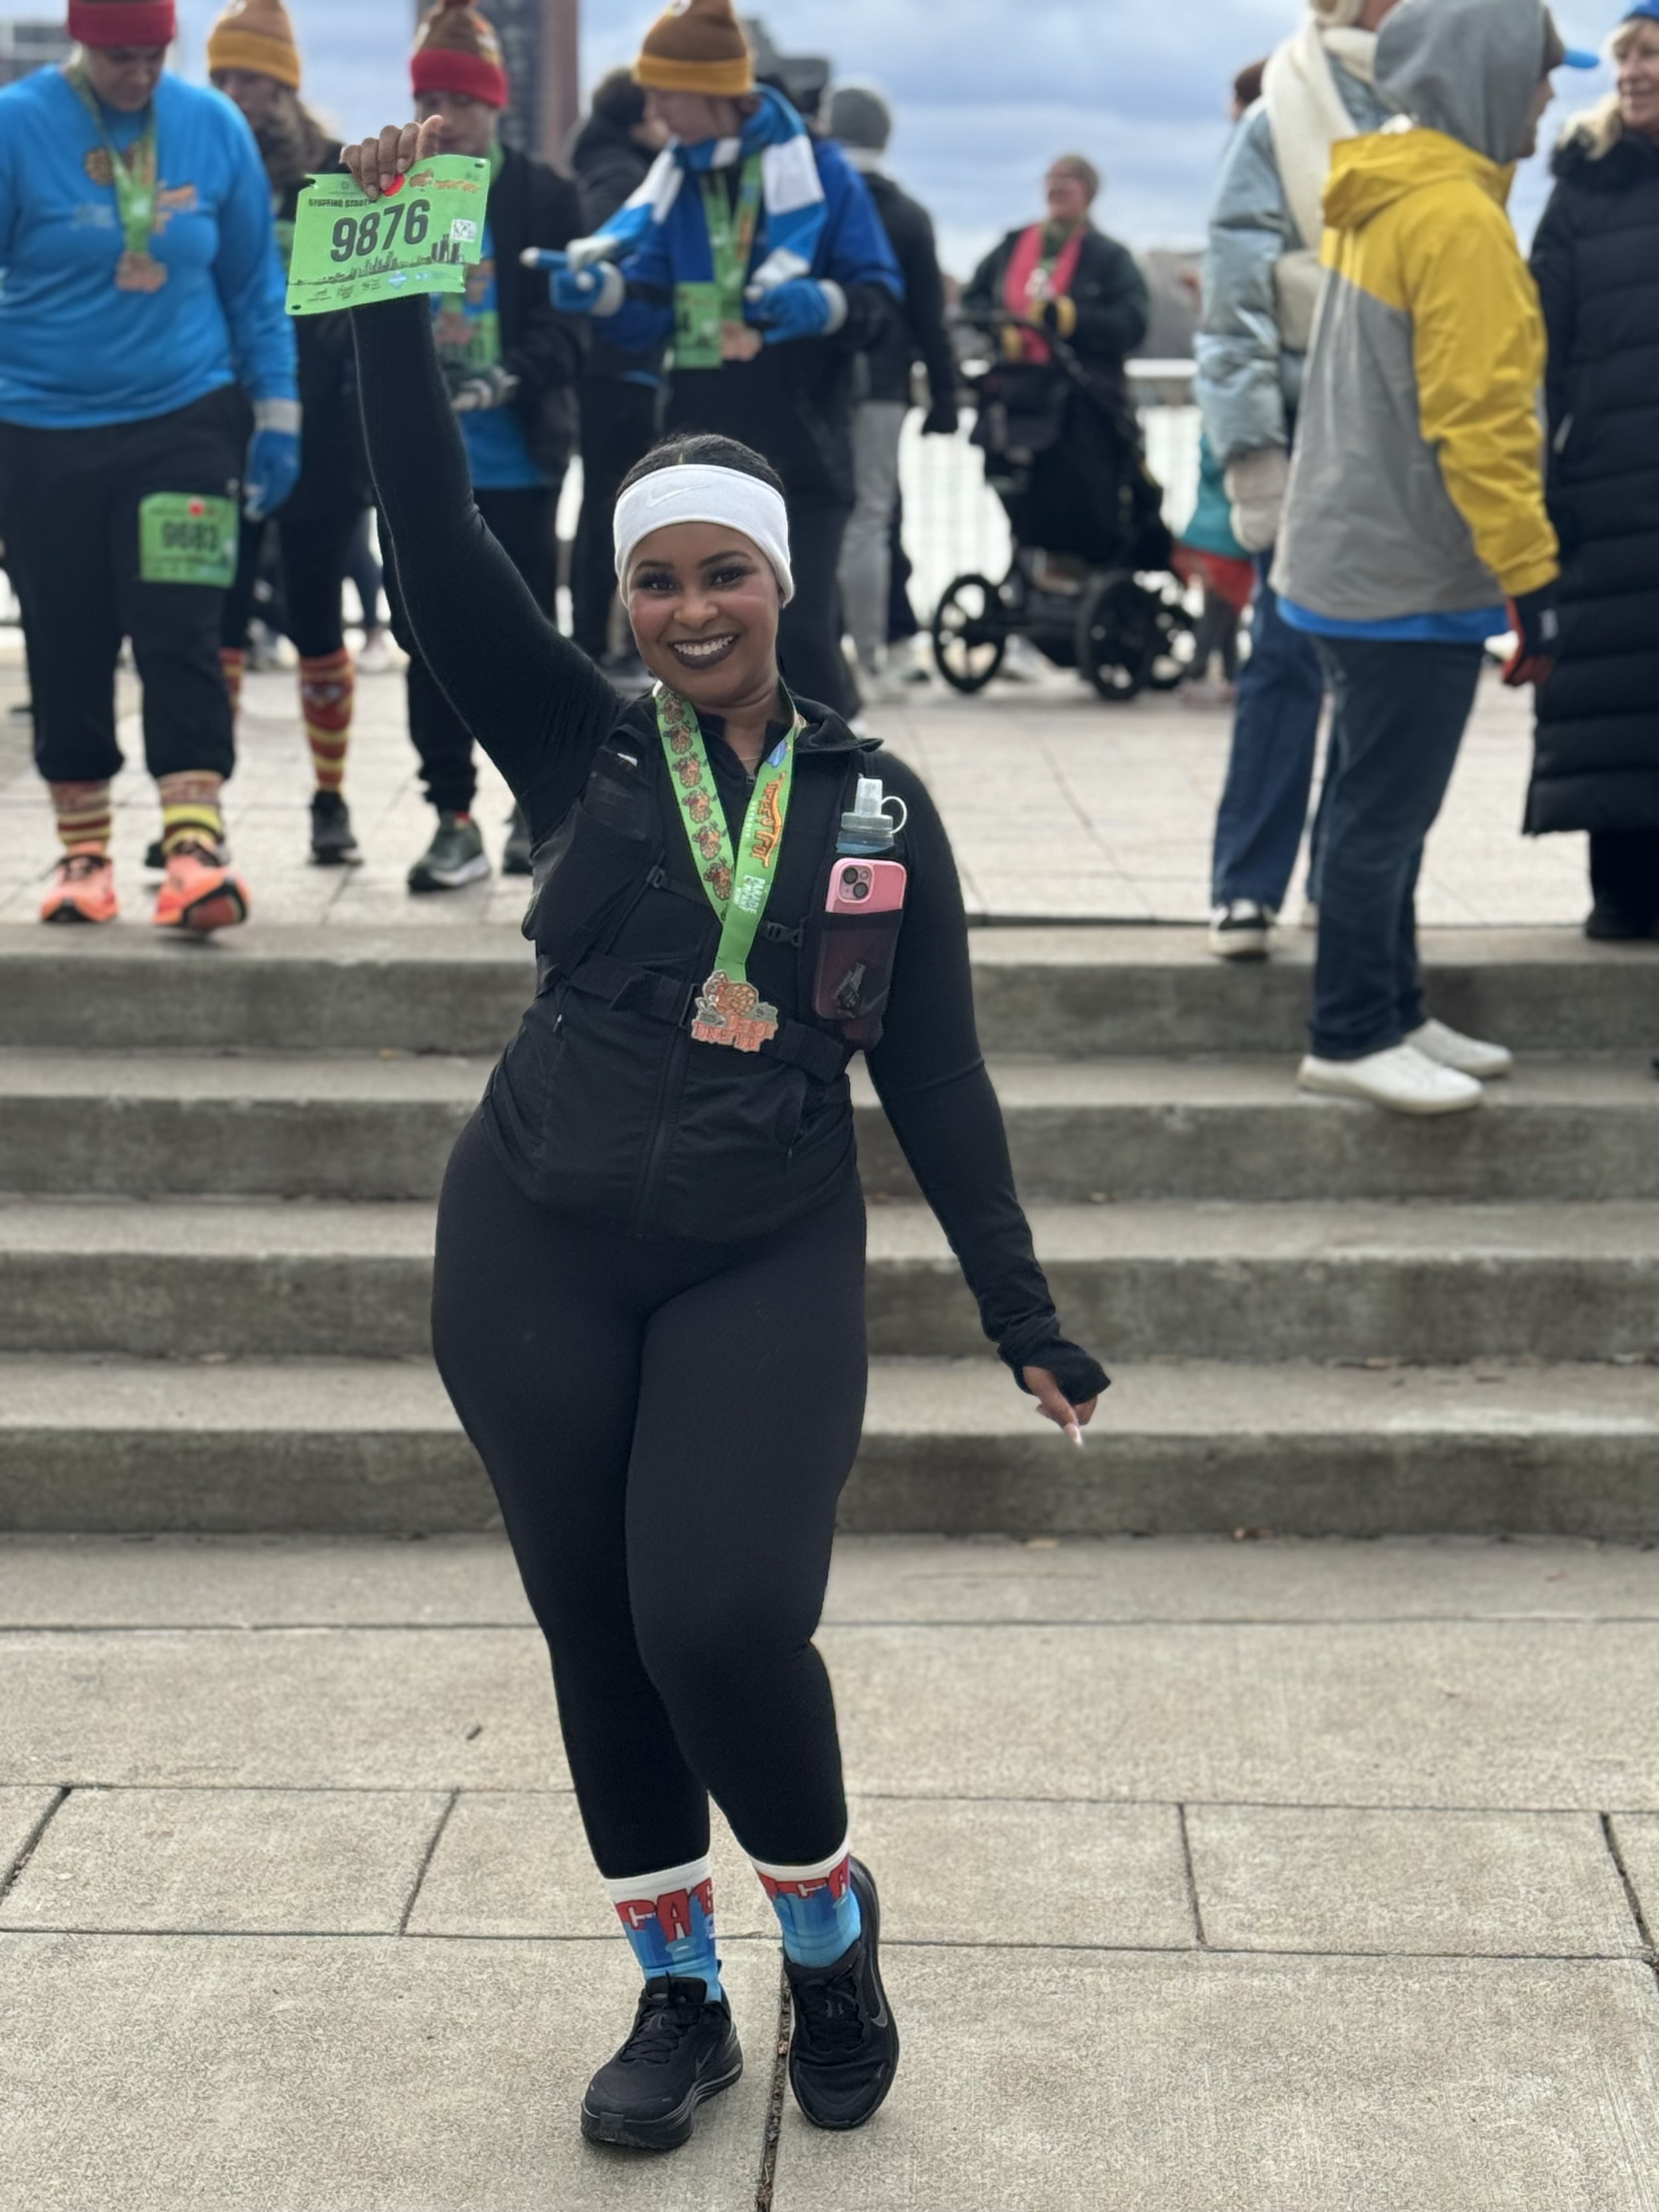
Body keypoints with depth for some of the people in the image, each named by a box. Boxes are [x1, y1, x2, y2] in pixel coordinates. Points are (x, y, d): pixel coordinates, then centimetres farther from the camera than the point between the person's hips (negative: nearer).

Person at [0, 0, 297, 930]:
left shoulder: (215, 127, 2)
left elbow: (256, 285, 9)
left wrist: (277, 414, 7)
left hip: (185, 422, 0)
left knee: (181, 637, -8)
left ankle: (196, 845, -9)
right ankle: (84, 852, 17)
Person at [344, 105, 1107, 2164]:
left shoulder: (877, 803, 3)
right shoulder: (575, 749, 3)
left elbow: (936, 1075, 5)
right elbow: (434, 539, -5)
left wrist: (1022, 1314, 3)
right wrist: (390, 290, -11)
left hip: (765, 1271, -1)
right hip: (537, 1259, 2)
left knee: (726, 1625, -15)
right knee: (597, 1639, 7)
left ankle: (832, 1937, 14)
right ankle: (679, 1996, 27)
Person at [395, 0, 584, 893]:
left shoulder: (543, 195, 0)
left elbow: (568, 323, -5)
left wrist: (511, 380, -21)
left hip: (515, 459, -2)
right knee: (428, 641, 3)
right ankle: (454, 819, 12)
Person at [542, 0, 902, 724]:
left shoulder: (817, 169, -5)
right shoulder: (672, 181, 9)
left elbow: (880, 293, -5)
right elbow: (649, 314, 6)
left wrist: (823, 304, -24)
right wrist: (603, 288, -14)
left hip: (799, 448, -5)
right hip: (701, 448, 5)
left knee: (800, 628, -7)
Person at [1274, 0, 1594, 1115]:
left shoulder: (1381, 197, 13)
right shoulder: (1459, 218, -17)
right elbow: (1480, 419, -21)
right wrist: (1531, 576, -18)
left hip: (1362, 554, 10)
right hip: (1413, 573, -10)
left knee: (1387, 804, 15)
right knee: (1387, 812, -3)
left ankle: (1391, 1014, 24)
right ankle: (1354, 1038, 4)